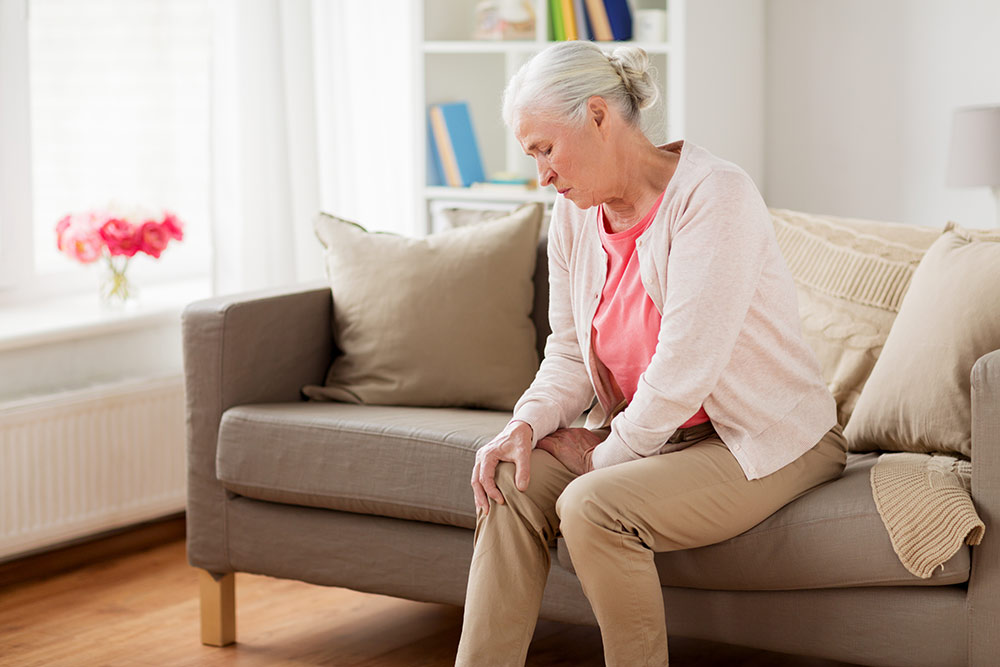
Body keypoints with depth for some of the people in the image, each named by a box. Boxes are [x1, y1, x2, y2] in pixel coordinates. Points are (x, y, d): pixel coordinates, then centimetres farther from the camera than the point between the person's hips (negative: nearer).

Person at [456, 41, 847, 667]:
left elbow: (684, 369, -26)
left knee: (593, 505, -28)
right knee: (513, 483, -15)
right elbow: (570, 352, 9)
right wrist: (527, 423, -11)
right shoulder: (574, 216, 3)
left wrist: (606, 453, -14)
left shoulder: (715, 194, -22)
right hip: (650, 433, 7)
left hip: (765, 438, -7)